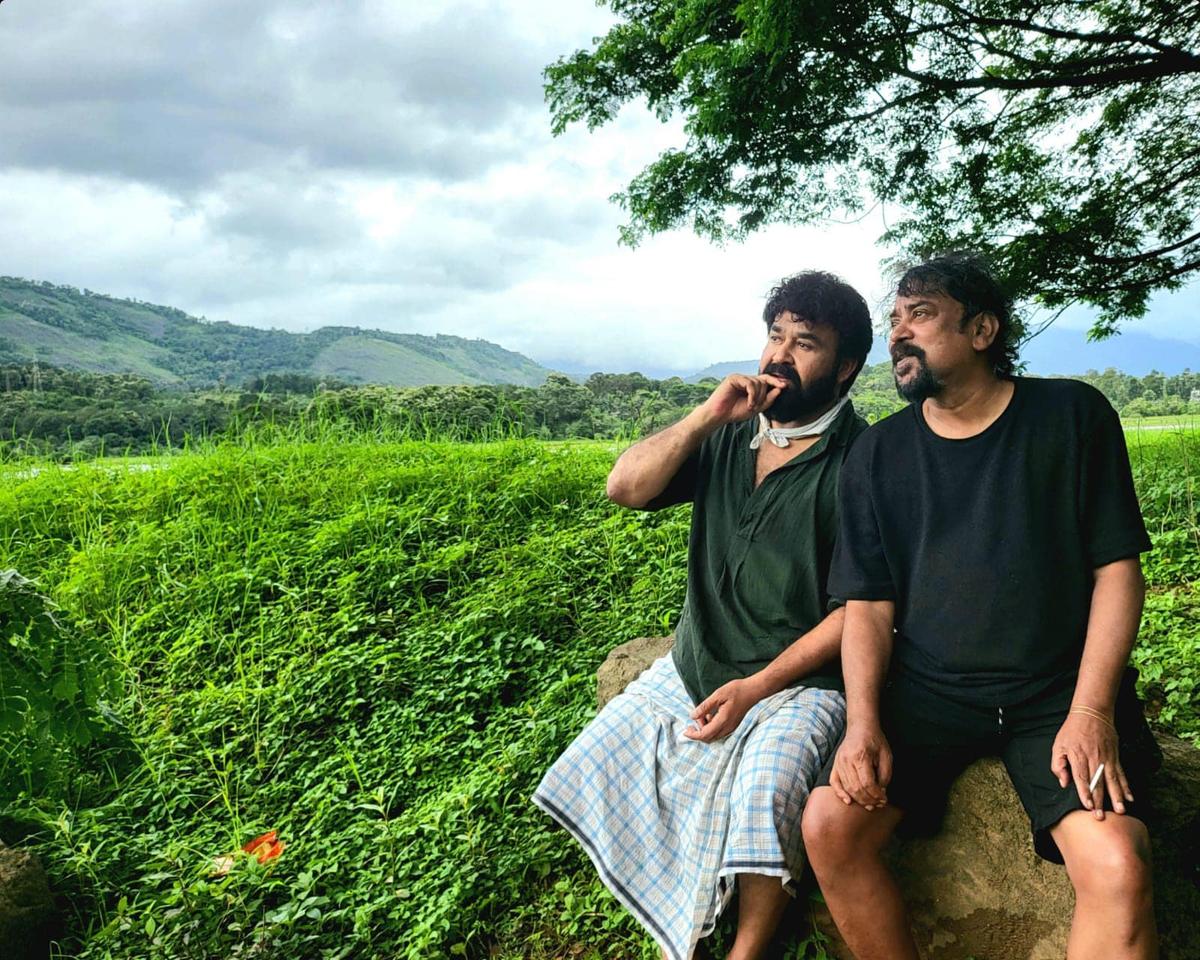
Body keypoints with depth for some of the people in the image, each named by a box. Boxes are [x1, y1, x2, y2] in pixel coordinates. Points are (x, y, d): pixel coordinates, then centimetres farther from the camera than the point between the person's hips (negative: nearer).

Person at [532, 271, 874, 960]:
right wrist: (707, 416, -15)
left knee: (762, 794, -32)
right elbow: (626, 488, -4)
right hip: (693, 668, 6)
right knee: (593, 769, 3)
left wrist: (757, 686, -20)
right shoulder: (731, 435, 4)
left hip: (799, 680, -6)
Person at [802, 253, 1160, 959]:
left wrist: (1091, 709, -13)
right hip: (926, 690, 2)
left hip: (1057, 690, -1)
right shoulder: (877, 455, 6)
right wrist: (863, 726, -11)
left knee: (1118, 866, -26)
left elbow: (1117, 569, -1)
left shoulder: (1073, 416, 1)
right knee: (828, 825, -19)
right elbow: (868, 606, 5)